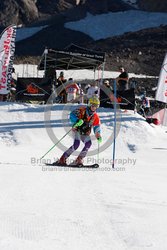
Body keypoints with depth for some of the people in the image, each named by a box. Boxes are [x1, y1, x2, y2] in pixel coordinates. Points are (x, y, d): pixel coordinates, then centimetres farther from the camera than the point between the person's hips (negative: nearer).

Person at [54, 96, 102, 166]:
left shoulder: (95, 117, 2)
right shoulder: (82, 110, -11)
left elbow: (96, 127, 12)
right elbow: (72, 115, -19)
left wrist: (98, 136, -3)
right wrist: (77, 121, -38)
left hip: (85, 133, 5)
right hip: (77, 130, -5)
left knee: (88, 143, -22)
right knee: (76, 144, -27)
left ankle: (78, 160, -13)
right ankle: (62, 159, -22)